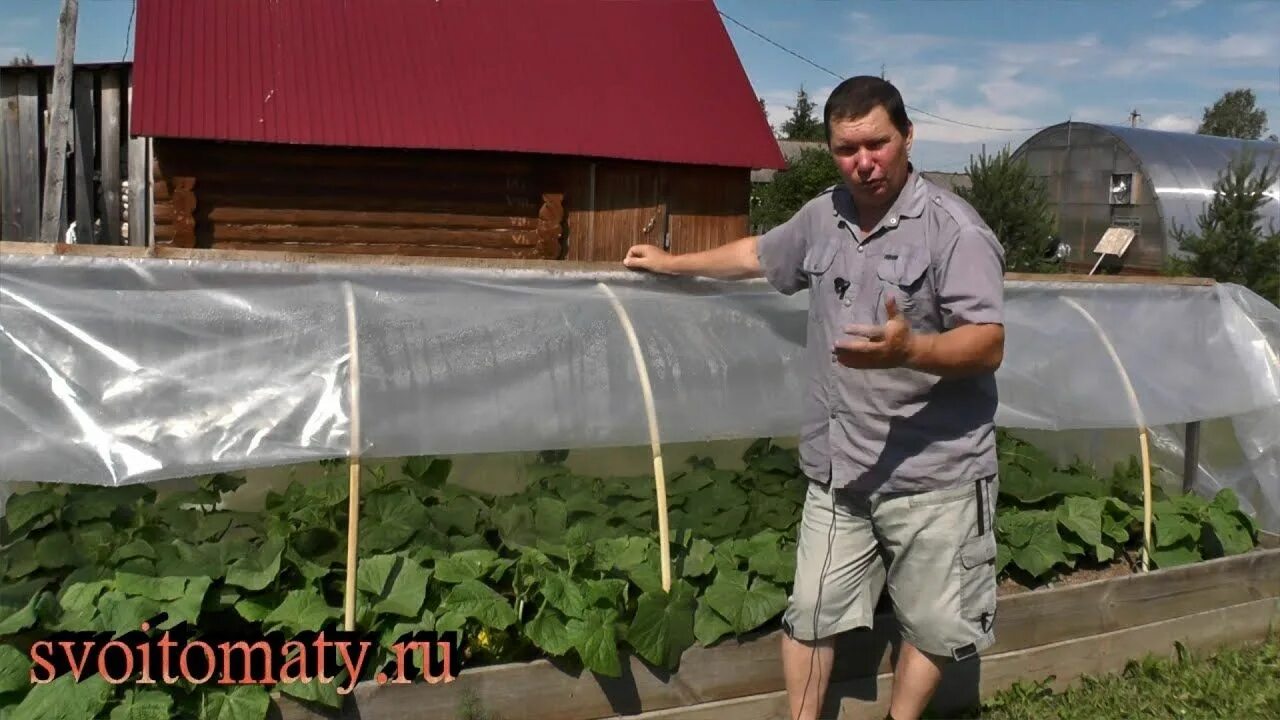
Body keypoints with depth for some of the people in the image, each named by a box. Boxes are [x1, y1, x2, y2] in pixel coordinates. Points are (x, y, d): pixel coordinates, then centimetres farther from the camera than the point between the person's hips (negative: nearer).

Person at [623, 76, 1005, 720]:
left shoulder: (953, 227, -12)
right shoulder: (822, 216, 8)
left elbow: (988, 345, -19)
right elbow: (758, 254, 27)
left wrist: (910, 349, -38)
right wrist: (671, 263, 34)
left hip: (932, 471, -5)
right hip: (838, 467, 5)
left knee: (929, 623, 9)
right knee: (810, 611, 10)